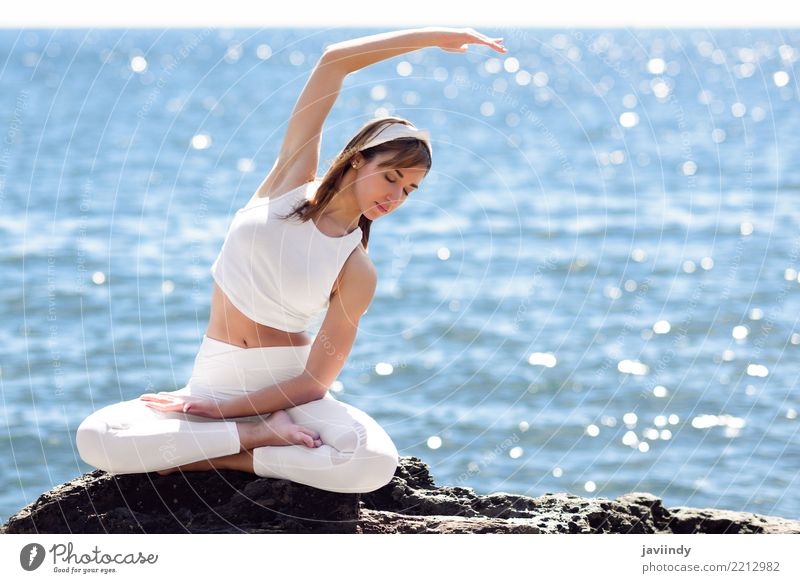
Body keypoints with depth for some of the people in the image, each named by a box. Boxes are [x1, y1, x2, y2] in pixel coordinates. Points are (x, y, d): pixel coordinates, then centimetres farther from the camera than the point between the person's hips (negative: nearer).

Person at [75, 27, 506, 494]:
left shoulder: (358, 273, -3)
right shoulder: (292, 178, 1)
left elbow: (316, 381, -8)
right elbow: (333, 60, -5)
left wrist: (221, 409, -13)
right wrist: (435, 36, -2)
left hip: (287, 391, -2)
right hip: (214, 380, 2)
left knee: (375, 463, -33)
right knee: (95, 438, -23)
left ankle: (215, 460, -17)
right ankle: (265, 434, -14)